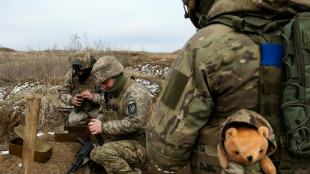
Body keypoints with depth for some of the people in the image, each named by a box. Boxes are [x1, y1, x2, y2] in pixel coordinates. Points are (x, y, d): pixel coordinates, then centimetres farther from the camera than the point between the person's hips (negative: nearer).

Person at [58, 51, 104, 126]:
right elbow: (63, 92, 3)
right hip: (80, 110, 2)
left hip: (97, 108, -2)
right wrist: (71, 100, -20)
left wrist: (93, 97, -35)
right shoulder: (71, 74, -6)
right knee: (73, 121, -24)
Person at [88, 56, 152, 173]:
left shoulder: (135, 92, -18)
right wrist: (98, 122, -3)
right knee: (95, 154, 3)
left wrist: (104, 127, -22)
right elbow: (106, 114, 22)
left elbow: (134, 123, -27)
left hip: (141, 144, -10)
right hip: (122, 140, 10)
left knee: (103, 153, -27)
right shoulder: (113, 93, 12)